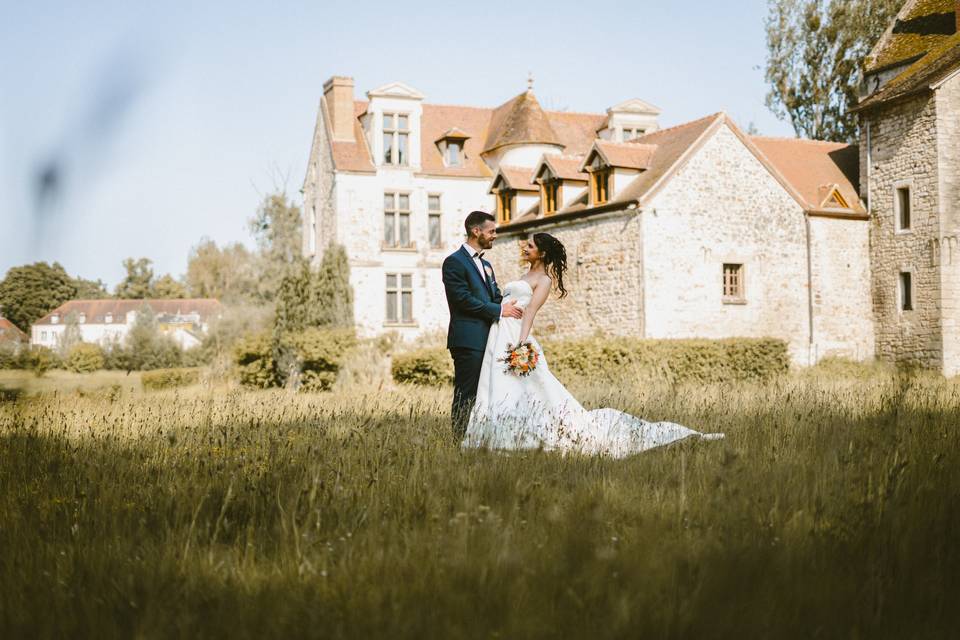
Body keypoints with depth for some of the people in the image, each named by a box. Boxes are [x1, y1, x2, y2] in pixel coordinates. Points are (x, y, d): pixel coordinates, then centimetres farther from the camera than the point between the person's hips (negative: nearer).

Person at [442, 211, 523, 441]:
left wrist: (508, 307, -2)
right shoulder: (455, 262, -6)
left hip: (488, 340, 8)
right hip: (468, 341, -8)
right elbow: (463, 299, -15)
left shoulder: (486, 265, 22)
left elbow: (496, 298, 22)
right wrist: (499, 310, -12)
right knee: (466, 397, -7)